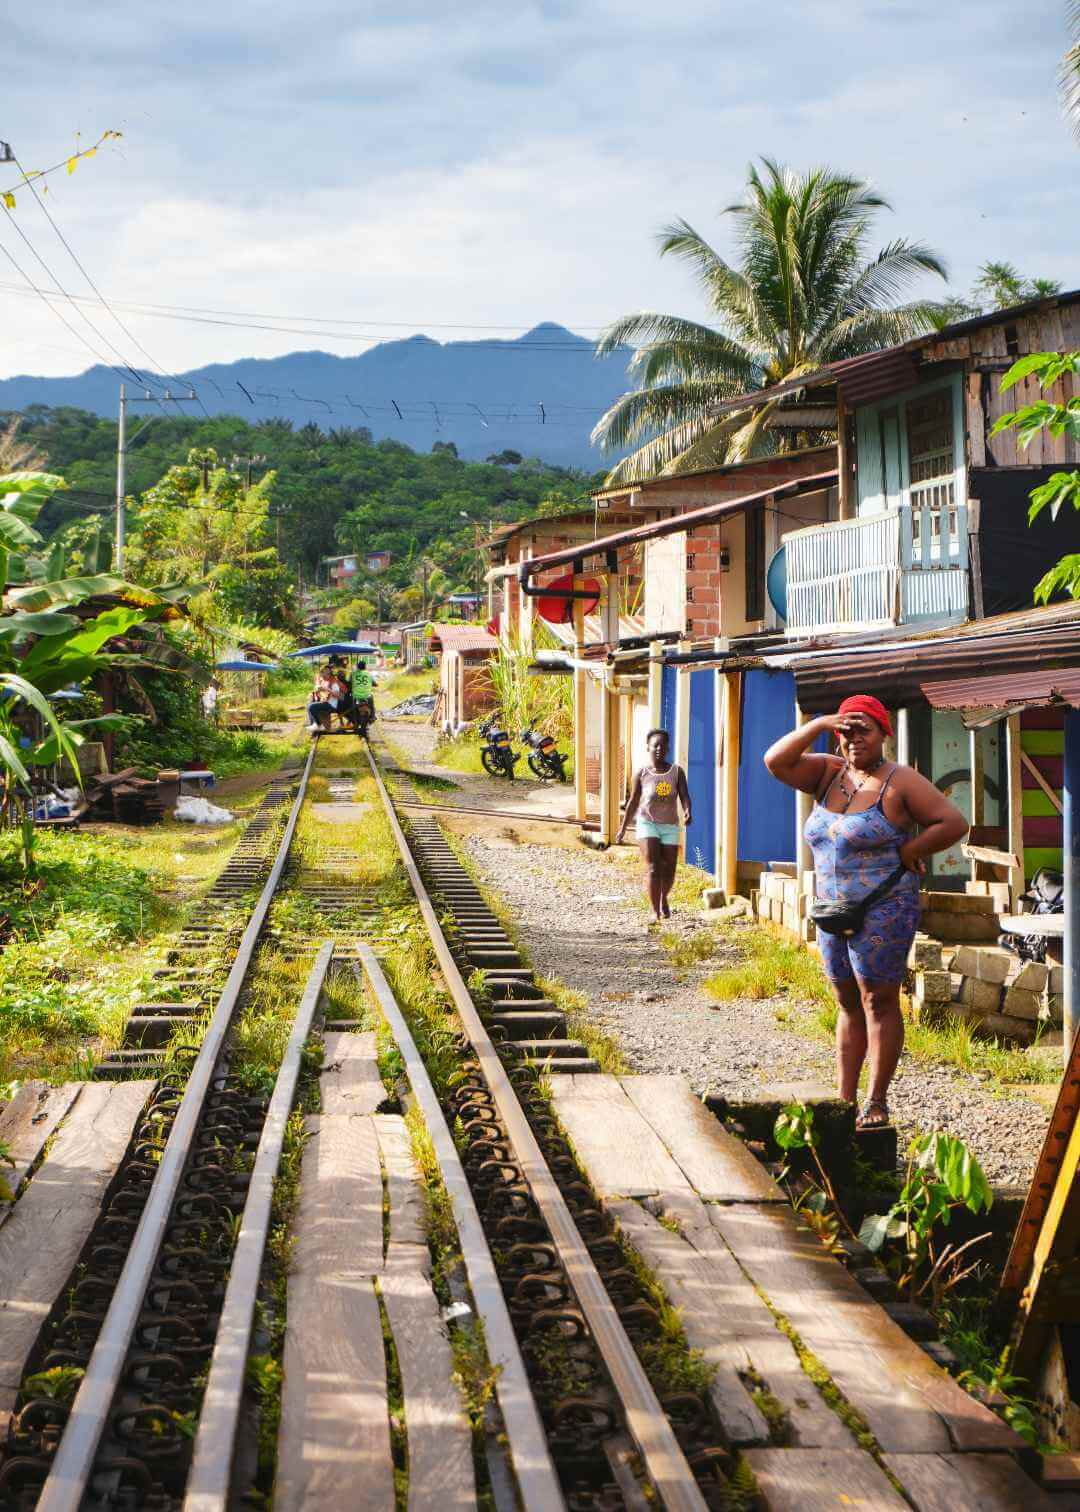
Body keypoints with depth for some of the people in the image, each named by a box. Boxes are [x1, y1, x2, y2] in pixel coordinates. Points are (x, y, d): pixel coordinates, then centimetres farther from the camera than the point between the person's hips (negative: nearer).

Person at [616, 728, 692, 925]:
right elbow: (633, 802, 4)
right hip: (647, 823, -2)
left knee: (669, 870, 8)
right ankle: (655, 912, -16)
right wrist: (623, 827, 7)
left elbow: (684, 796, -11)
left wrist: (687, 811, -33)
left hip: (670, 826, 2)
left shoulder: (677, 772, -3)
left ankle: (663, 898, 40)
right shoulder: (641, 773, -3)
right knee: (653, 868, -15)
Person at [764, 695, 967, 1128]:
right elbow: (776, 762, -4)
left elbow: (954, 823, -11)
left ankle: (876, 1102, 6)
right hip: (833, 911, 6)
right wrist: (819, 724, -12)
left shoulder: (900, 782, -9)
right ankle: (844, 1100, 17)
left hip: (883, 912, -6)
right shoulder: (828, 773, 8)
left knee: (878, 1004, -1)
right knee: (848, 1004, 12)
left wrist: (907, 853, -11)